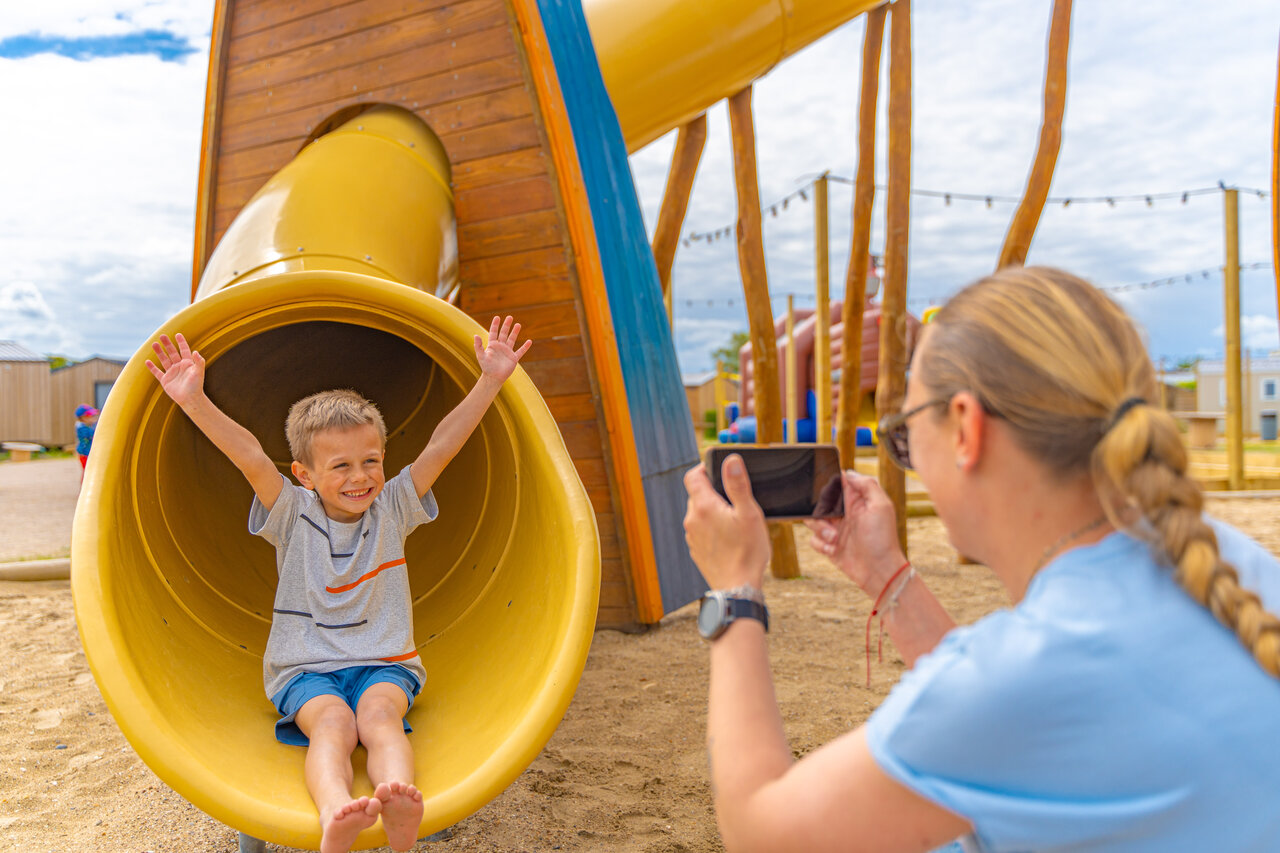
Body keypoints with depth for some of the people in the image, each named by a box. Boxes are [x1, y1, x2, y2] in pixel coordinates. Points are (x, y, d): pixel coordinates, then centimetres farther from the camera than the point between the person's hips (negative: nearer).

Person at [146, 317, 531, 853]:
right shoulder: (294, 514, 1)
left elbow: (442, 446, -3)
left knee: (378, 714, -31)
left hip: (383, 663, 1)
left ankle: (400, 808, -58)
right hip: (305, 668, 0)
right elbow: (251, 458, -13)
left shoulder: (391, 507, 5)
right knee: (331, 723, -32)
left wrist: (491, 381, -10)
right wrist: (194, 401, -26)